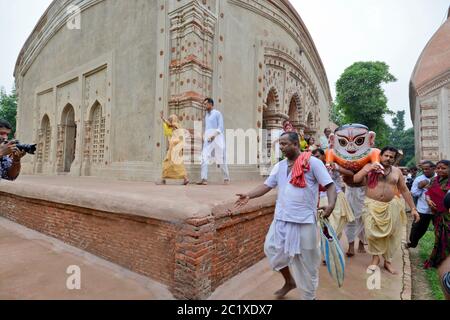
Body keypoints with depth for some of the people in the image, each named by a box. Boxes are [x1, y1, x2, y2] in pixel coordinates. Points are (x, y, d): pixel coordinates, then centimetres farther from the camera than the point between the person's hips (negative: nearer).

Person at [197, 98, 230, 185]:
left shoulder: (217, 113, 2)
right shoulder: (206, 115, 22)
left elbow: (221, 127, -7)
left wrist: (214, 135, -20)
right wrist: (204, 135, 7)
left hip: (217, 138, -5)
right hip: (208, 139, 6)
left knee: (221, 159, 0)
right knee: (204, 158, -10)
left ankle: (226, 178, 14)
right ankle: (204, 179, -13)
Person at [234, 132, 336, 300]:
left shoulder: (313, 162, -9)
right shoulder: (280, 166, 8)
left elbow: (330, 185, -10)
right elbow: (267, 185, 8)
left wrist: (331, 204, -28)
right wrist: (249, 195, -4)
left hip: (304, 220, -5)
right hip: (281, 219, 6)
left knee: (306, 260, 10)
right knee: (272, 248, 13)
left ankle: (309, 296, 36)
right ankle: (289, 281, 40)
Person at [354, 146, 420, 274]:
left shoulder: (397, 171, 6)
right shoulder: (370, 166, -1)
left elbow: (404, 190, 10)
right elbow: (355, 179, -8)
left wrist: (413, 208, 8)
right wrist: (368, 170, -21)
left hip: (390, 206, 3)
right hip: (372, 205, -2)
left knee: (390, 235, 8)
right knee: (372, 233, -6)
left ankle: (388, 261, 27)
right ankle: (375, 257, 18)